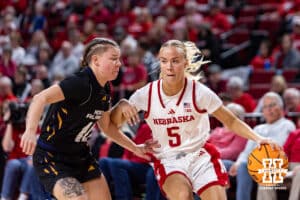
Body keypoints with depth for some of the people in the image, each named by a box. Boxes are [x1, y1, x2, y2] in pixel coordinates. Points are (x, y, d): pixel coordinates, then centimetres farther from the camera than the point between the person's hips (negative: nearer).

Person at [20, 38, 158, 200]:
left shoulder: (104, 90, 4)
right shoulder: (80, 83, -23)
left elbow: (107, 126, 21)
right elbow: (41, 98, -36)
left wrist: (135, 148, 21)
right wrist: (30, 130, -53)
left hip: (81, 156, 9)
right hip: (52, 158, -9)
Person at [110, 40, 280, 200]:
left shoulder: (199, 92, -10)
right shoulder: (147, 94, -7)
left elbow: (231, 121, -2)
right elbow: (113, 122, 0)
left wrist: (257, 138, -17)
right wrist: (122, 106, -22)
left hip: (201, 156, 0)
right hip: (168, 161, 0)